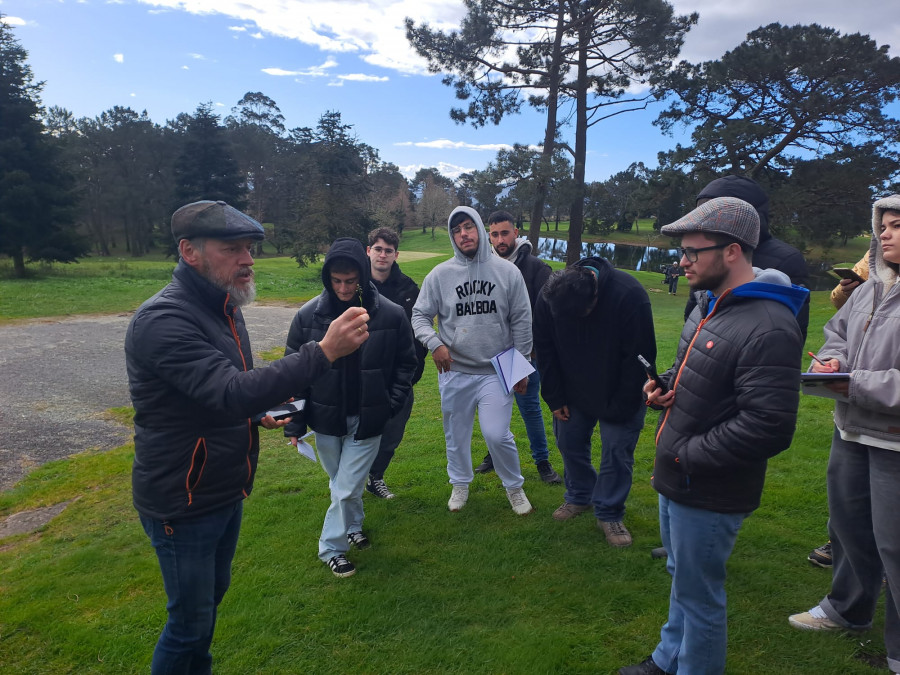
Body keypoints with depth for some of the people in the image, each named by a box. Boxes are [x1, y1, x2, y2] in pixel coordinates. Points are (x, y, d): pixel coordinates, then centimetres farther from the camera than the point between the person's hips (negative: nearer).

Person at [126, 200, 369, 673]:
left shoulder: (223, 308, 5)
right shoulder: (163, 321, -26)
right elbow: (232, 392, -38)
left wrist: (258, 414, 1)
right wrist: (324, 351, -43)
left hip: (226, 491, 9)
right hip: (183, 503, -9)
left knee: (213, 594, 25)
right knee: (191, 620, 7)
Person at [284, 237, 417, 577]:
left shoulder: (390, 314, -12)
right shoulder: (309, 315, -10)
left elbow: (406, 363, 2)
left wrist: (392, 403, -6)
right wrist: (294, 422, -4)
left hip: (368, 419, -1)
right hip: (326, 418, 2)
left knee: (347, 487, 2)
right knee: (341, 483, 20)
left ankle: (332, 545, 26)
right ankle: (353, 525, 46)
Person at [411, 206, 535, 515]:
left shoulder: (508, 271, -1)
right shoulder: (440, 275, -2)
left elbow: (521, 321, 2)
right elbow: (420, 316, 3)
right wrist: (435, 344, -16)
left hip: (497, 371, -1)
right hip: (454, 372, 2)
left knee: (497, 434, -8)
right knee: (457, 435, 14)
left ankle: (514, 486, 20)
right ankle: (460, 484, 40)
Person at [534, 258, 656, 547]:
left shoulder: (629, 295, -30)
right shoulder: (549, 296, -18)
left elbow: (639, 357, -22)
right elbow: (545, 349, -4)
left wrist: (621, 406, -17)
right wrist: (554, 397, -3)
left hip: (619, 394, -3)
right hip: (574, 390, 4)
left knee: (616, 450, -1)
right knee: (569, 442, 10)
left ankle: (609, 514, 17)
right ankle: (579, 496, 34)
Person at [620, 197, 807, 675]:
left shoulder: (768, 327, -26)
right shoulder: (710, 303, 6)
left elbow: (768, 428, -29)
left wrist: (686, 456, -21)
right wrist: (664, 384, 1)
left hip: (708, 495, -9)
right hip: (674, 478, 9)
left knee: (697, 596, 11)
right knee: (681, 578, 26)